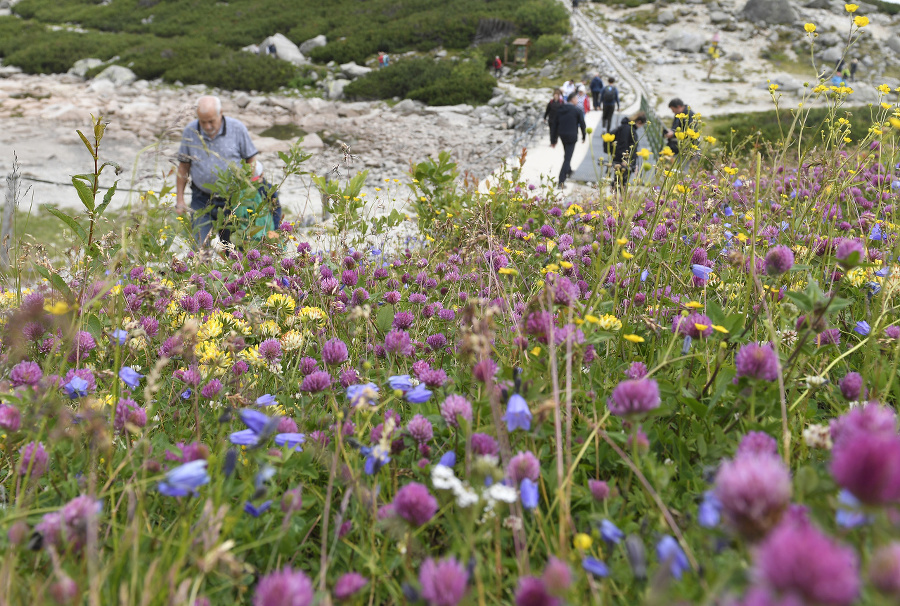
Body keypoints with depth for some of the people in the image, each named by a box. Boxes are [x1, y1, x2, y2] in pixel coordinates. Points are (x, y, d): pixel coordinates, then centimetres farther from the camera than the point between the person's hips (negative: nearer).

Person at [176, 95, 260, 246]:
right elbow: (183, 167, 7)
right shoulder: (190, 132, -1)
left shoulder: (237, 128, -6)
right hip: (202, 201, 1)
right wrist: (179, 199, 6)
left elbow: (251, 160, 2)